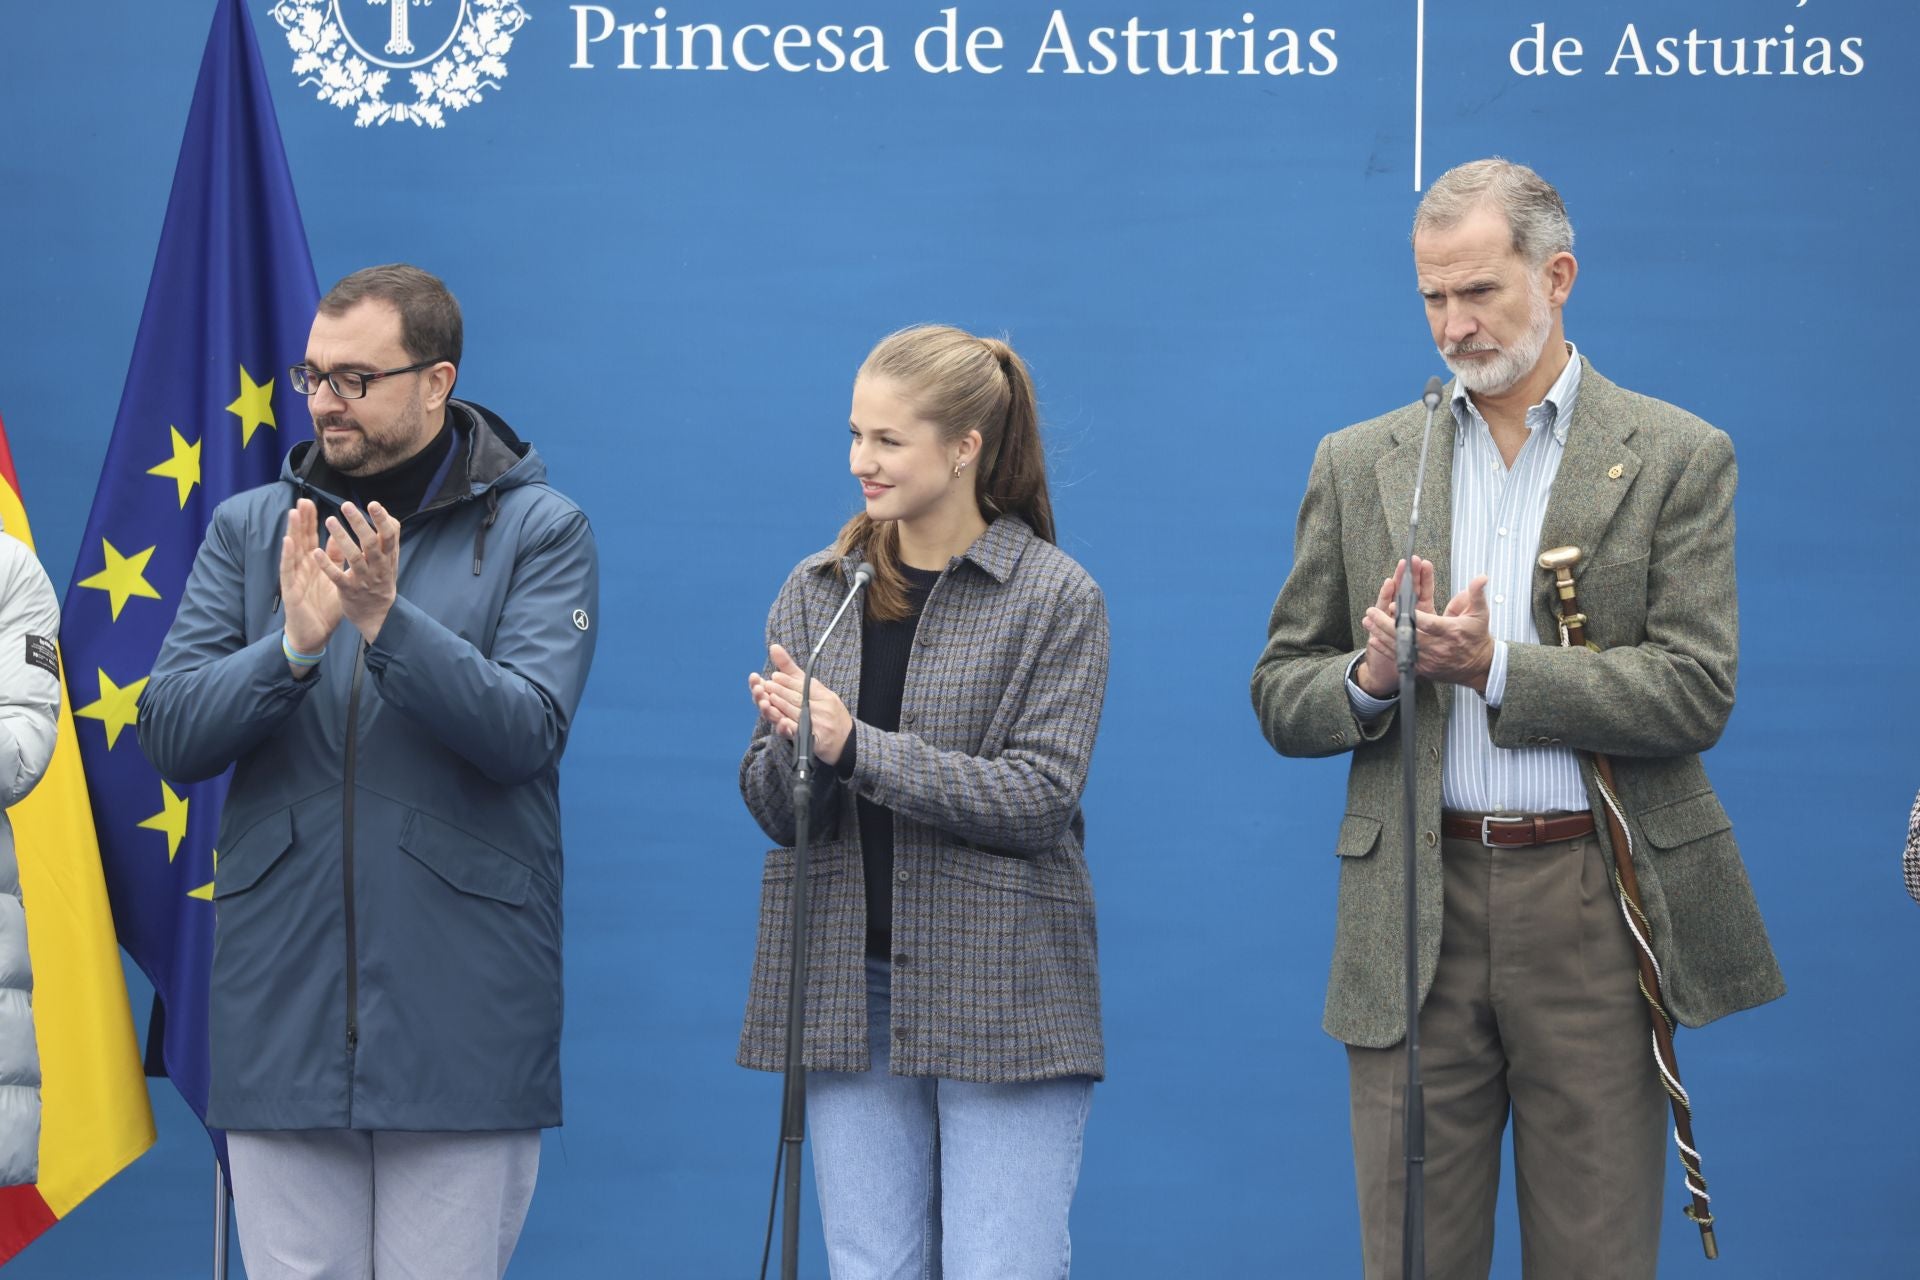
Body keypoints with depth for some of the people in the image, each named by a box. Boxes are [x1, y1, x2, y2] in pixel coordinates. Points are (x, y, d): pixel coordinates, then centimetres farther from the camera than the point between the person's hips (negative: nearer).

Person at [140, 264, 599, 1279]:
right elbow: (168, 734, 1)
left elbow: (527, 731, -12)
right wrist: (293, 643, -15)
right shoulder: (250, 529, 10)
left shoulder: (538, 531, 2)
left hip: (461, 1025, -3)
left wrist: (388, 622, -23)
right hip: (281, 1008, 3)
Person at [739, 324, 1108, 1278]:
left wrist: (854, 745, -19)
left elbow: (1037, 797, -12)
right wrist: (794, 748, -17)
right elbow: (772, 809, 6)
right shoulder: (816, 592, 9)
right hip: (848, 991, 4)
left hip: (999, 992, -4)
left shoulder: (1055, 598, -3)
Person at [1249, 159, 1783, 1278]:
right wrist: (1371, 677, -11)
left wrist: (1497, 667, -16)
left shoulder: (1677, 458, 3)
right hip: (1416, 915, 2)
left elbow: (1696, 693, -7)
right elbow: (1282, 701, 12)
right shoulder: (1360, 464, 11)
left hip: (1595, 905, -2)